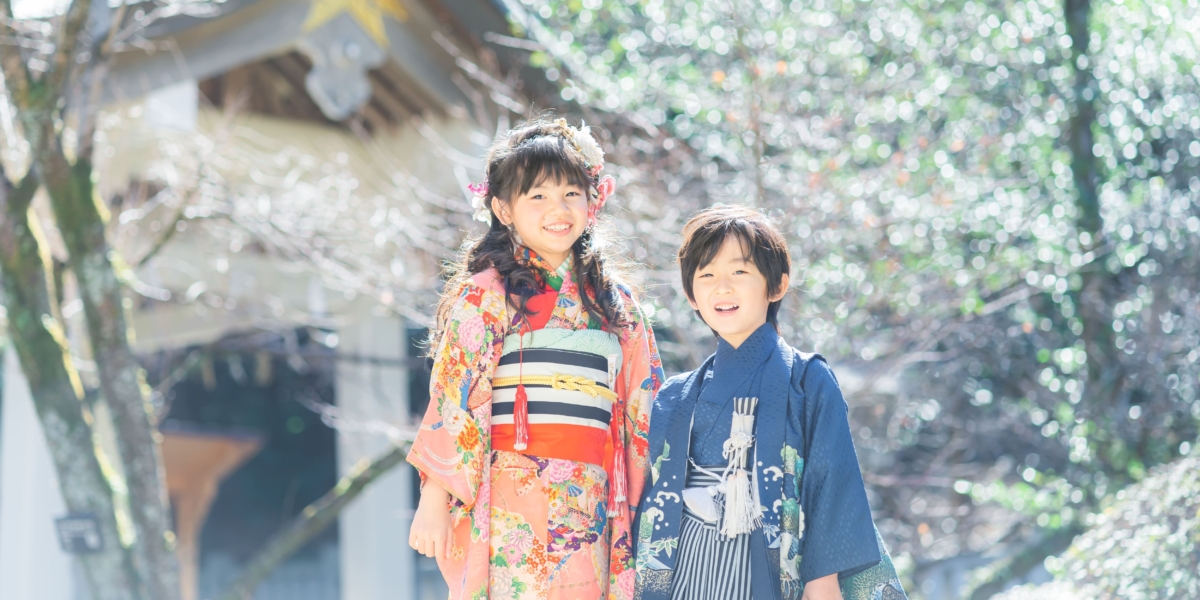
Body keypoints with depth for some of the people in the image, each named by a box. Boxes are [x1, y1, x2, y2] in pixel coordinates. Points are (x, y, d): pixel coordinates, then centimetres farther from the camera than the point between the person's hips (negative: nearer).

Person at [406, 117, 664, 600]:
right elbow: (452, 398, -3)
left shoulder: (617, 305, 15)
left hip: (592, 514, 4)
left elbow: (642, 412, 17)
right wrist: (434, 501, -9)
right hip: (513, 509, -4)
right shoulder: (483, 297, 2)